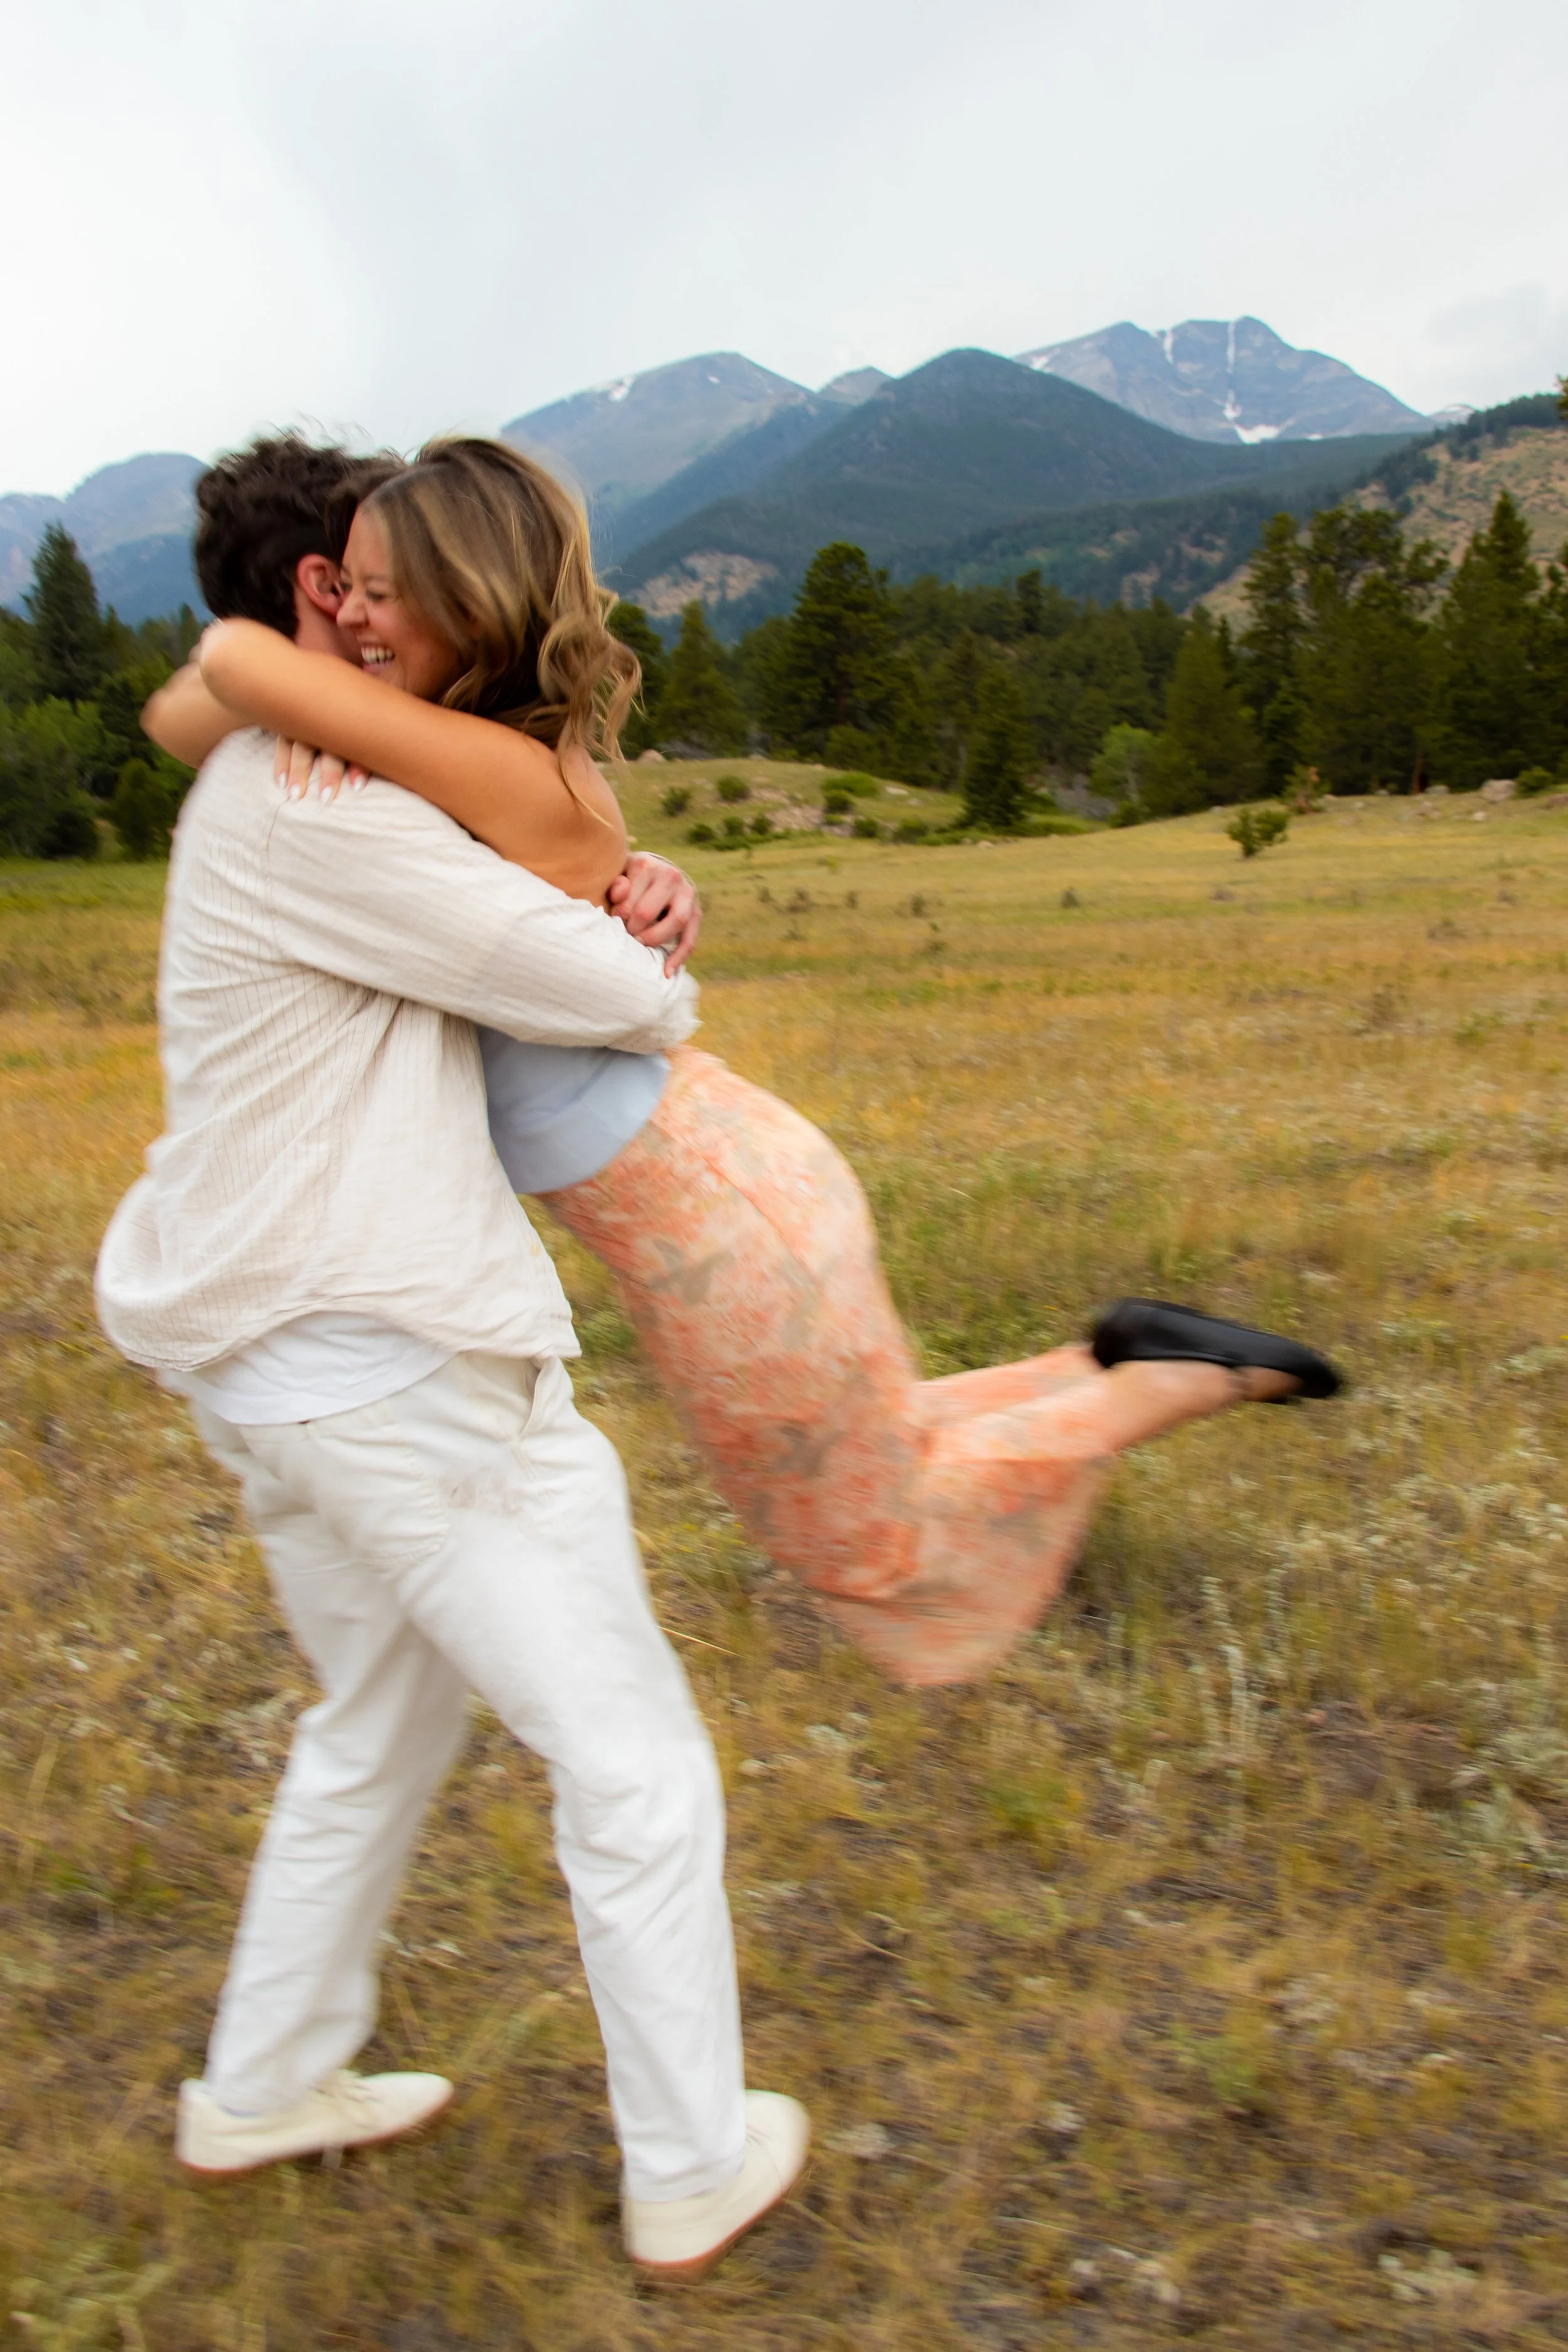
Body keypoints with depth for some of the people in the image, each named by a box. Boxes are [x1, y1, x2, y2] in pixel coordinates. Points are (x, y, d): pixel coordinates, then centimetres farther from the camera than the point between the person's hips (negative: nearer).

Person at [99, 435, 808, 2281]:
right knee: (631, 1759, 6)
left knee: (378, 1720, 28)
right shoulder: (309, 809, -16)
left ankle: (263, 2089, 44)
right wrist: (661, 994, 7)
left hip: (274, 1358, 11)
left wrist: (622, 909, -3)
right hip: (399, 1368, -10)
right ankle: (692, 2168, 24)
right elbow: (591, 987, -17)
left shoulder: (277, 796, 17)